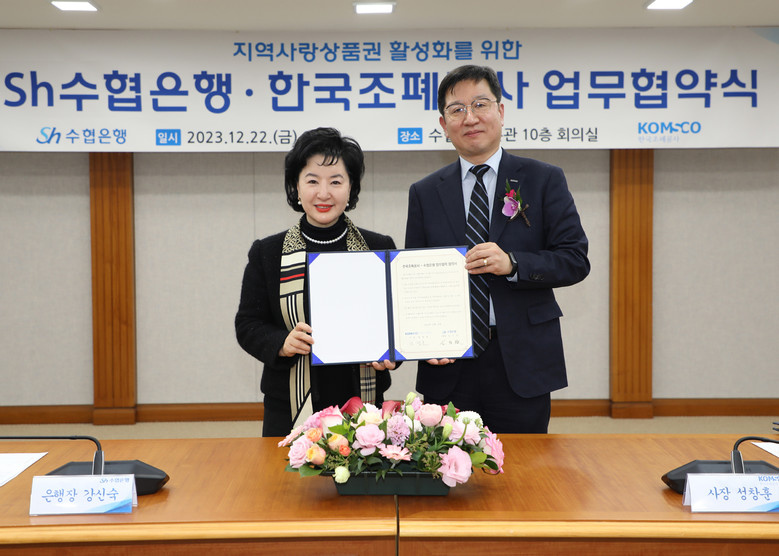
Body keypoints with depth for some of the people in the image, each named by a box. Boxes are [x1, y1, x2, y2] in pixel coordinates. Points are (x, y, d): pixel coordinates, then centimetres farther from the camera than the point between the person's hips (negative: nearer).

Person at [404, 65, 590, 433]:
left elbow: (576, 260, -2)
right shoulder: (425, 194, 10)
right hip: (449, 366, 1)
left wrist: (512, 264, -18)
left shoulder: (544, 181, 4)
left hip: (522, 365, -1)